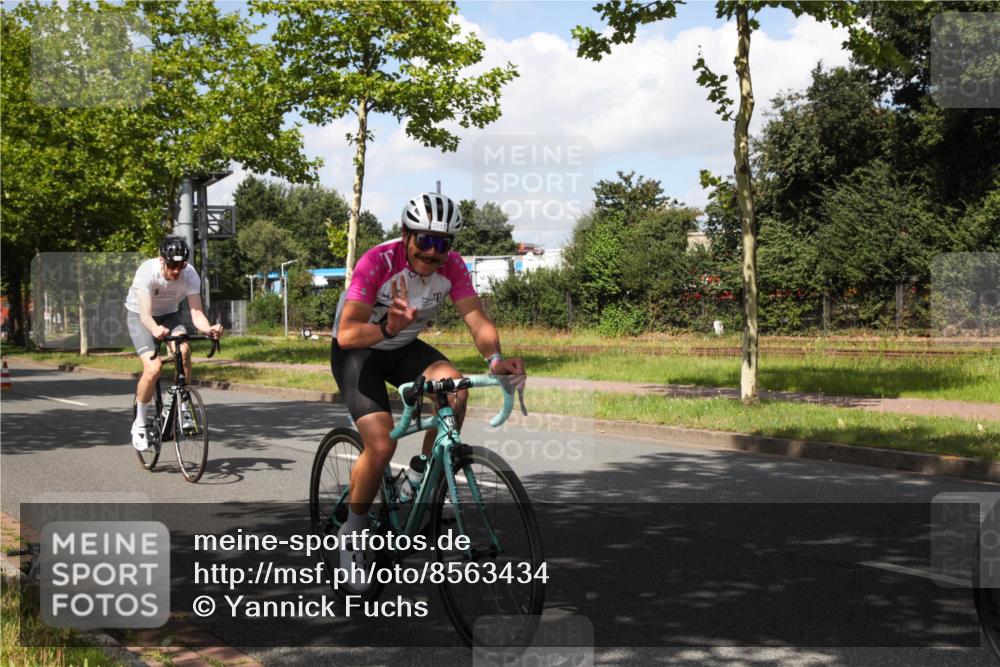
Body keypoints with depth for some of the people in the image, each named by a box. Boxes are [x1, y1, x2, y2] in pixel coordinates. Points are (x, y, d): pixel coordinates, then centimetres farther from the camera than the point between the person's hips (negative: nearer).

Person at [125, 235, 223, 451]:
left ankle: (183, 410, -13)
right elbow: (145, 314, -40)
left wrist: (208, 329, -50)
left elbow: (196, 312, -28)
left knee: (184, 350, -28)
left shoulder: (190, 275, -24)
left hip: (169, 315, 3)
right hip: (140, 316, -3)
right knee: (153, 368, -23)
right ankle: (139, 425, -3)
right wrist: (155, 330, -62)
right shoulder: (147, 271, -33)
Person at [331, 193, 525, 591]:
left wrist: (494, 358, -43)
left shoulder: (451, 266, -16)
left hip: (403, 348, 5)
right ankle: (352, 535, 3)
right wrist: (387, 328, -57)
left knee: (455, 388, -26)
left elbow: (477, 320, -23)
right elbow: (346, 334, -37)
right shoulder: (377, 263, -30)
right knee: (382, 445, -22)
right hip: (356, 352, -4)